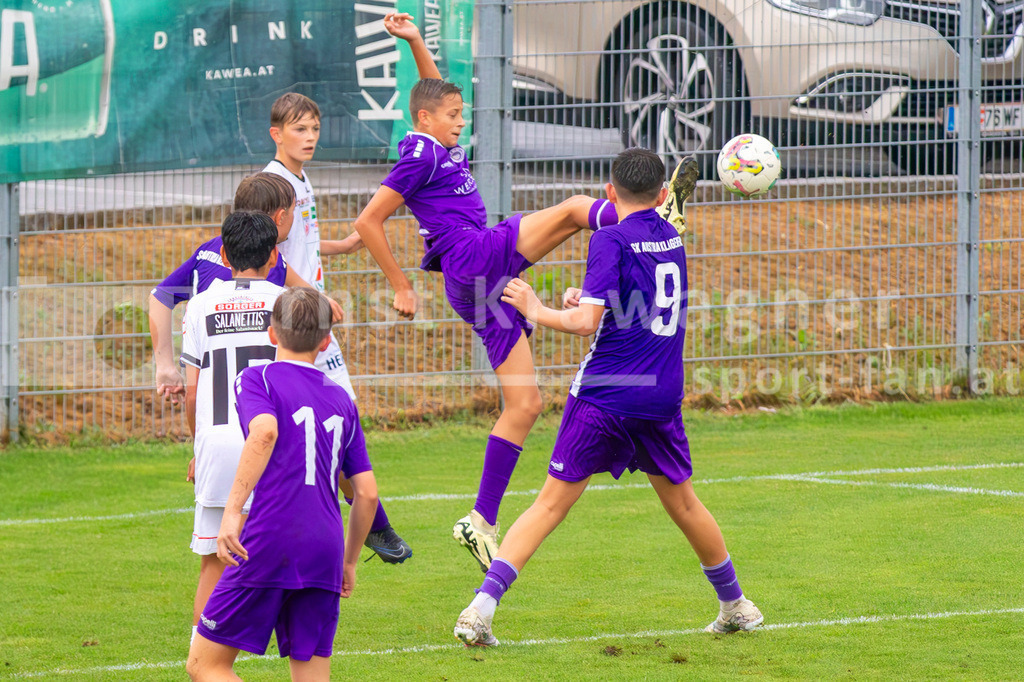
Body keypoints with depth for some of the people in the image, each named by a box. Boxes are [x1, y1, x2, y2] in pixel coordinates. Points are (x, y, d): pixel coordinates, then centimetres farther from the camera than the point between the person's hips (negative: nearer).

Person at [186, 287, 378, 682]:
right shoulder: (341, 399, 19)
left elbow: (265, 431, -20)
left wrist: (232, 510, -25)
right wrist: (349, 561, 28)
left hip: (269, 545, -5)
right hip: (324, 548, 5)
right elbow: (367, 493, 16)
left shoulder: (257, 380, 4)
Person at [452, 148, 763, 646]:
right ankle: (734, 605, 33)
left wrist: (536, 311, -3)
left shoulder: (611, 240, -9)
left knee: (552, 503, -4)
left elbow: (587, 322, -17)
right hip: (662, 395, 5)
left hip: (604, 395, -5)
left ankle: (481, 607, -12)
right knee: (681, 501, 21)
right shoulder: (670, 237, 11)